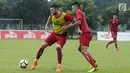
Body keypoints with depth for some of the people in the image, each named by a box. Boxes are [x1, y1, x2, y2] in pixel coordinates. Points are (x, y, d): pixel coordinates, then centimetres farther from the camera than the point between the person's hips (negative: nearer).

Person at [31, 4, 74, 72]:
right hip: (54, 33, 5)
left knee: (58, 47, -29)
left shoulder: (65, 16, -27)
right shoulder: (52, 15, -9)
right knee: (43, 45, -3)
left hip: (62, 35, -5)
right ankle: (35, 61, 16)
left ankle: (59, 66, -13)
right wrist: (47, 24, 13)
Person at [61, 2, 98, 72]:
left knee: (83, 50, -17)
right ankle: (93, 61, 18)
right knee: (80, 49, 18)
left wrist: (67, 26, -21)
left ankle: (94, 66, -22)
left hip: (85, 33, -10)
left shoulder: (78, 12, -6)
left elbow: (79, 22, -22)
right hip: (86, 33, 10)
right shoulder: (80, 13, 24)